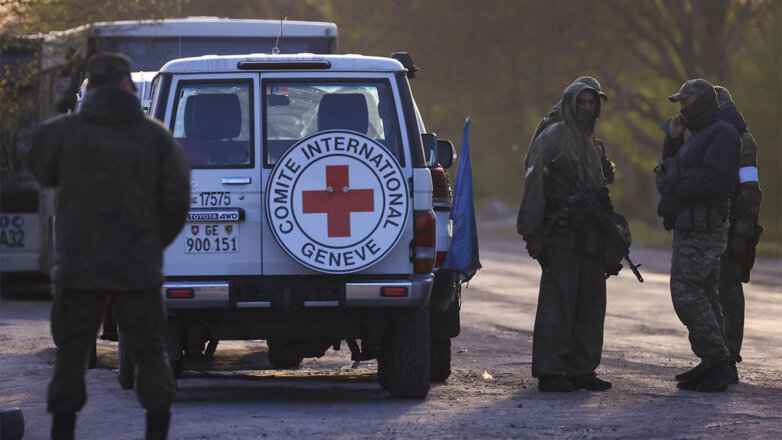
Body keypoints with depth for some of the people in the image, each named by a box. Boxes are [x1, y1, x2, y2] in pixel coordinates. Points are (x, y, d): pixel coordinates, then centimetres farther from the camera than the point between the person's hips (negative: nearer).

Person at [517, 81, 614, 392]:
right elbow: (534, 188, -10)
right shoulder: (552, 139, -5)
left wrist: (607, 235, 21)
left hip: (590, 237, 8)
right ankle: (550, 372, -9)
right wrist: (532, 234, -17)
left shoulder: (592, 145, 20)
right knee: (557, 302, -10)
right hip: (561, 238, -8)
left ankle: (581, 369, 15)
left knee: (590, 304, 8)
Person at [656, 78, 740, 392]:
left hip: (703, 228, -11)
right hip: (690, 226, 11)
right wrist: (673, 140, 10)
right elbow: (674, 175, 22)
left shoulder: (722, 134, -11)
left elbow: (717, 178, -24)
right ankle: (714, 365, 13)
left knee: (687, 292, -14)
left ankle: (715, 362, -14)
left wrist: (678, 187, -16)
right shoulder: (697, 136, 22)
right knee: (703, 295, 10)